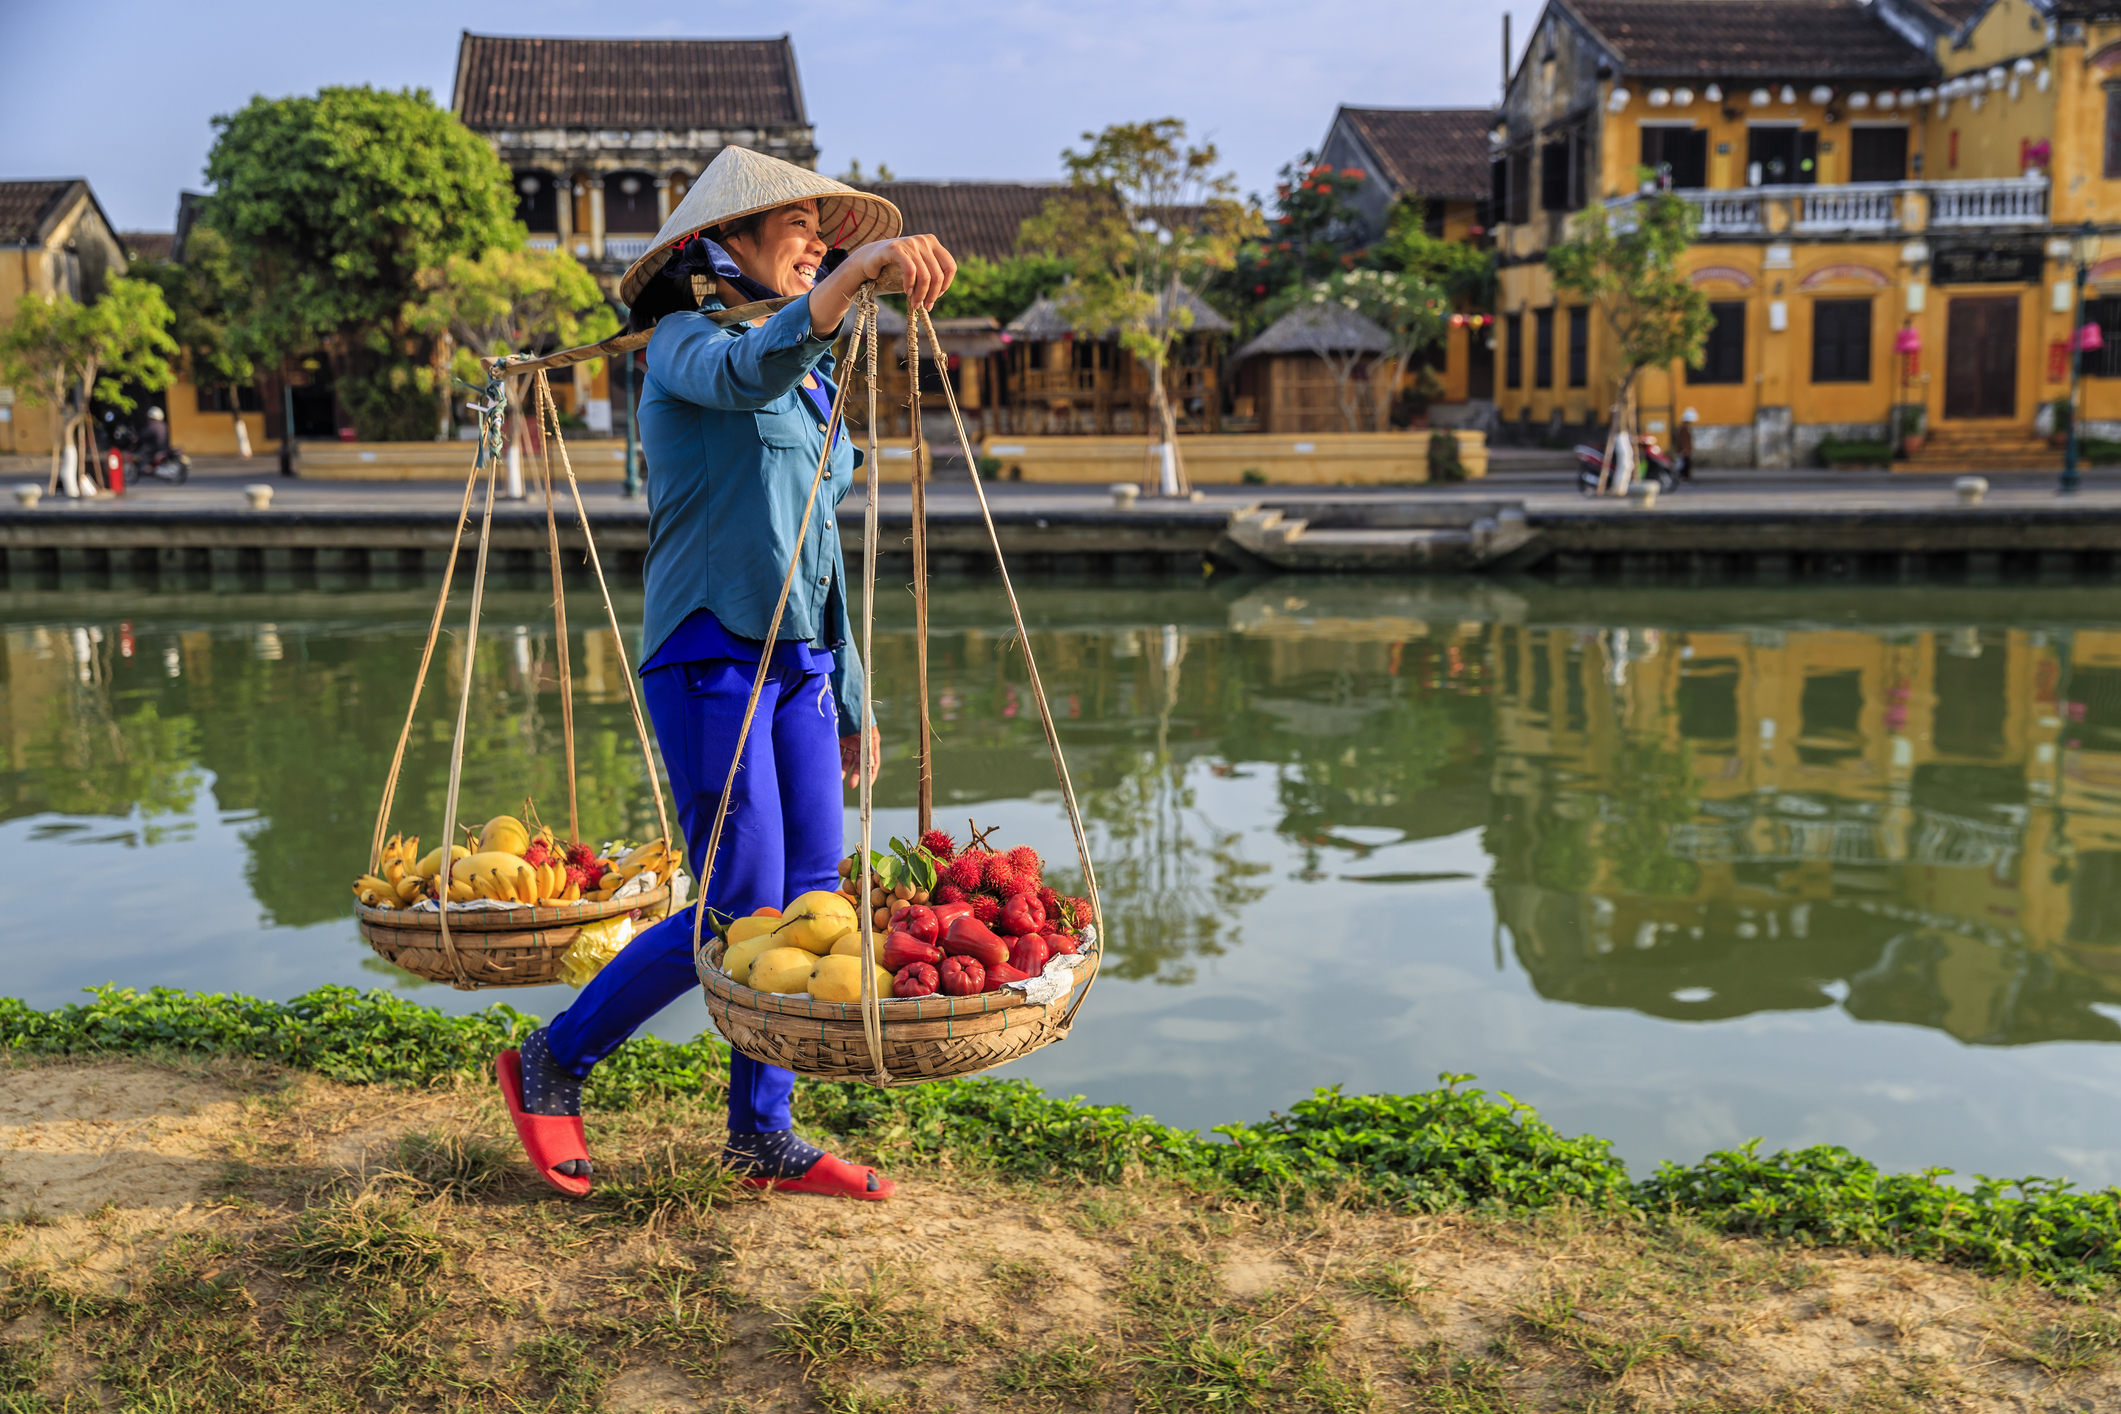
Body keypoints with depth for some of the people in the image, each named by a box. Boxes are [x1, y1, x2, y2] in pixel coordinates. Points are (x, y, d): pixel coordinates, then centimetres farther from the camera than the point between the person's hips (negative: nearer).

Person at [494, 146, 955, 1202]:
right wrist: (859, 271, -46)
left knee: (811, 898, 4)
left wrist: (851, 698, 19)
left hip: (800, 664, 8)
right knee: (740, 910, -9)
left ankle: (762, 1136, 15)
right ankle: (551, 1064, 12)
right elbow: (750, 371, -30)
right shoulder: (686, 342, -4)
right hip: (710, 658, -8)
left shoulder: (814, 381, 19)